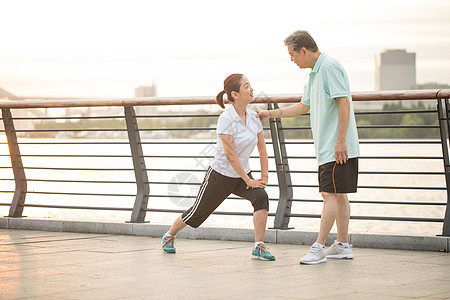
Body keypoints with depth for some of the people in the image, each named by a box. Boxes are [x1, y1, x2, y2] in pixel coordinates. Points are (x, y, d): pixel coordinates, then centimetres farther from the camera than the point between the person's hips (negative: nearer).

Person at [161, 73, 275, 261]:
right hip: (220, 175, -5)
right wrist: (249, 180, -21)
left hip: (242, 175, 5)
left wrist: (264, 176, -4)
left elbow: (262, 149, 4)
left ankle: (259, 247, -22)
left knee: (261, 196, -24)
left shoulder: (253, 117, -4)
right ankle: (169, 236, 37)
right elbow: (230, 155, -24)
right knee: (197, 213, 9)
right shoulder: (226, 119, -23)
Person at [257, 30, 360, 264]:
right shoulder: (315, 73, 18)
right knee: (338, 194, 12)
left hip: (338, 147, -10)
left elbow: (344, 103, -20)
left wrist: (341, 140, -24)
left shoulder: (330, 67, -13)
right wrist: (270, 114, 29)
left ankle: (318, 248, -14)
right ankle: (343, 245, 17)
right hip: (326, 148, 10)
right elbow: (303, 106, 30)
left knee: (330, 194, -11)